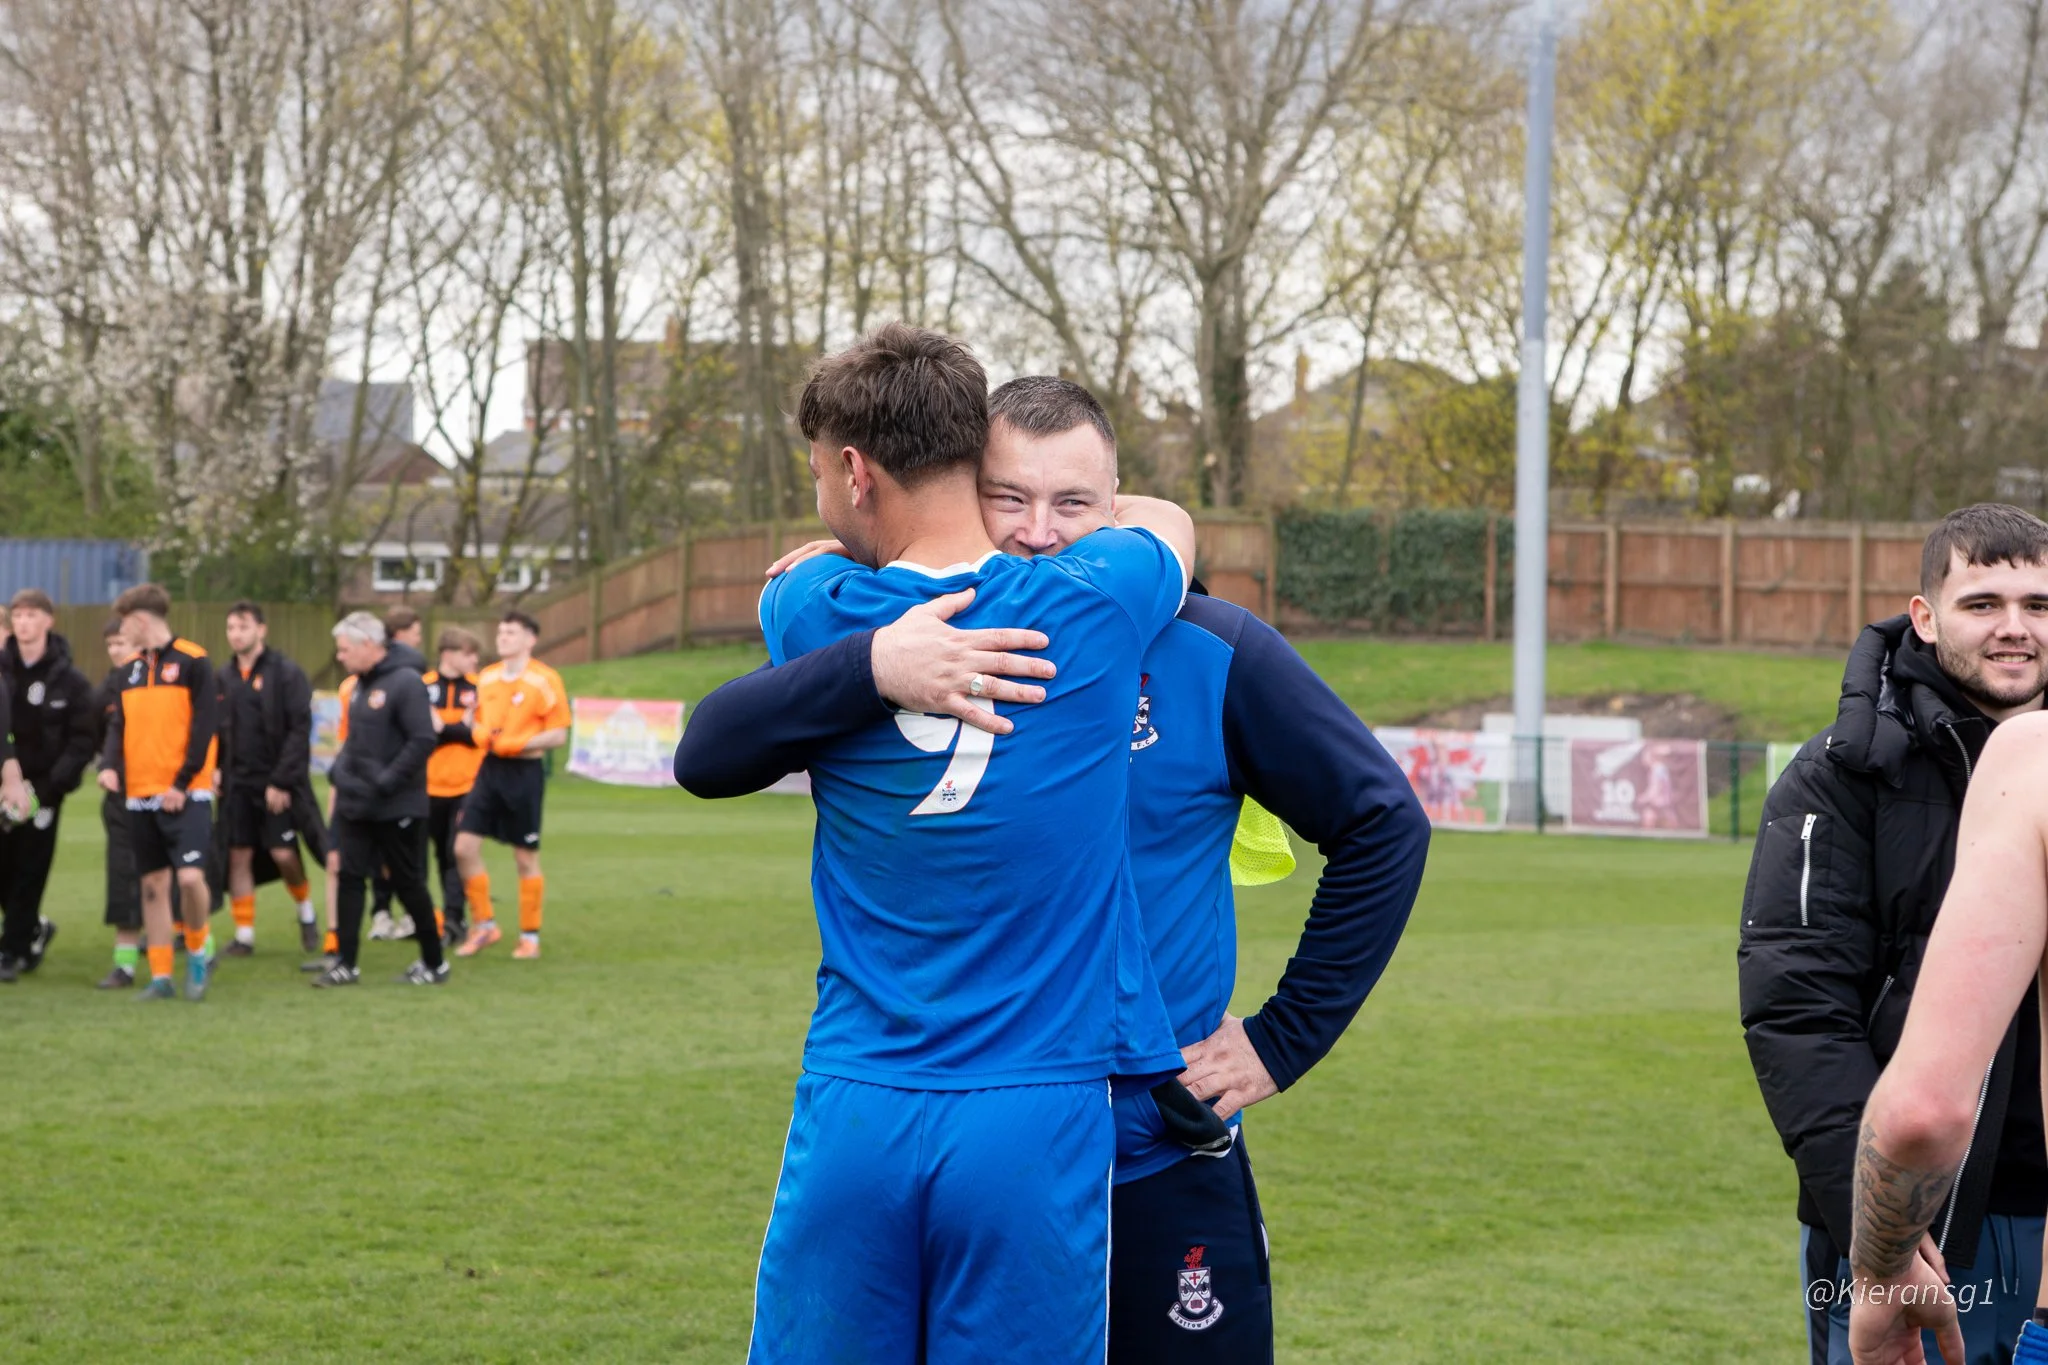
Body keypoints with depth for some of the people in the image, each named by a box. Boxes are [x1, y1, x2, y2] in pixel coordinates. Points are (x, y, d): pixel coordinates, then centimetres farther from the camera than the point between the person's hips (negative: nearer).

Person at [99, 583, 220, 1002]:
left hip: (185, 795, -6)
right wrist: (109, 765, -9)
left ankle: (199, 951, 7)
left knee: (190, 876, -18)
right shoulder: (130, 672, 13)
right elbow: (118, 726, 12)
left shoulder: (191, 662, -6)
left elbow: (205, 725, -10)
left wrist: (182, 784, -15)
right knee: (153, 884, 6)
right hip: (141, 795, 6)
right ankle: (160, 976, 11)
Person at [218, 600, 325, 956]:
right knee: (239, 856, 2)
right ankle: (244, 935, 10)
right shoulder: (224, 679, 10)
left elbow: (299, 731, -12)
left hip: (278, 783, -5)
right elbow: (215, 732, 14)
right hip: (237, 784, 5)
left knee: (283, 853, -8)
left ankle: (306, 912, 19)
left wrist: (281, 782, -16)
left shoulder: (286, 674, -7)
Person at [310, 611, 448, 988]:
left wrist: (385, 783, -22)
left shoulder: (405, 683, -15)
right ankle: (345, 963, 7)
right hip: (356, 805, 8)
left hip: (397, 809, -8)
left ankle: (434, 963, 15)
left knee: (409, 883, 2)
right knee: (350, 879, 3)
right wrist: (338, 770, 4)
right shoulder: (360, 685, 11)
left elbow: (423, 741, -21)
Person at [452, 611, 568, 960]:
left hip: (524, 772, -5)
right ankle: (483, 925, 12)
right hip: (489, 770, 5)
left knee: (526, 858, 3)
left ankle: (530, 937, 15)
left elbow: (558, 735, -10)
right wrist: (478, 732, -2)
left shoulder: (544, 681, -9)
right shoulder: (486, 678, 9)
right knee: (465, 846, -3)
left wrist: (514, 744, -19)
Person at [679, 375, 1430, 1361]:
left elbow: (1383, 826, 5)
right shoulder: (917, 643, -3)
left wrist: (1284, 1038, 0)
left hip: (1160, 1169, -1)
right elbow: (707, 755, -15)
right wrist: (870, 669, -33)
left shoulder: (1208, 653, -5)